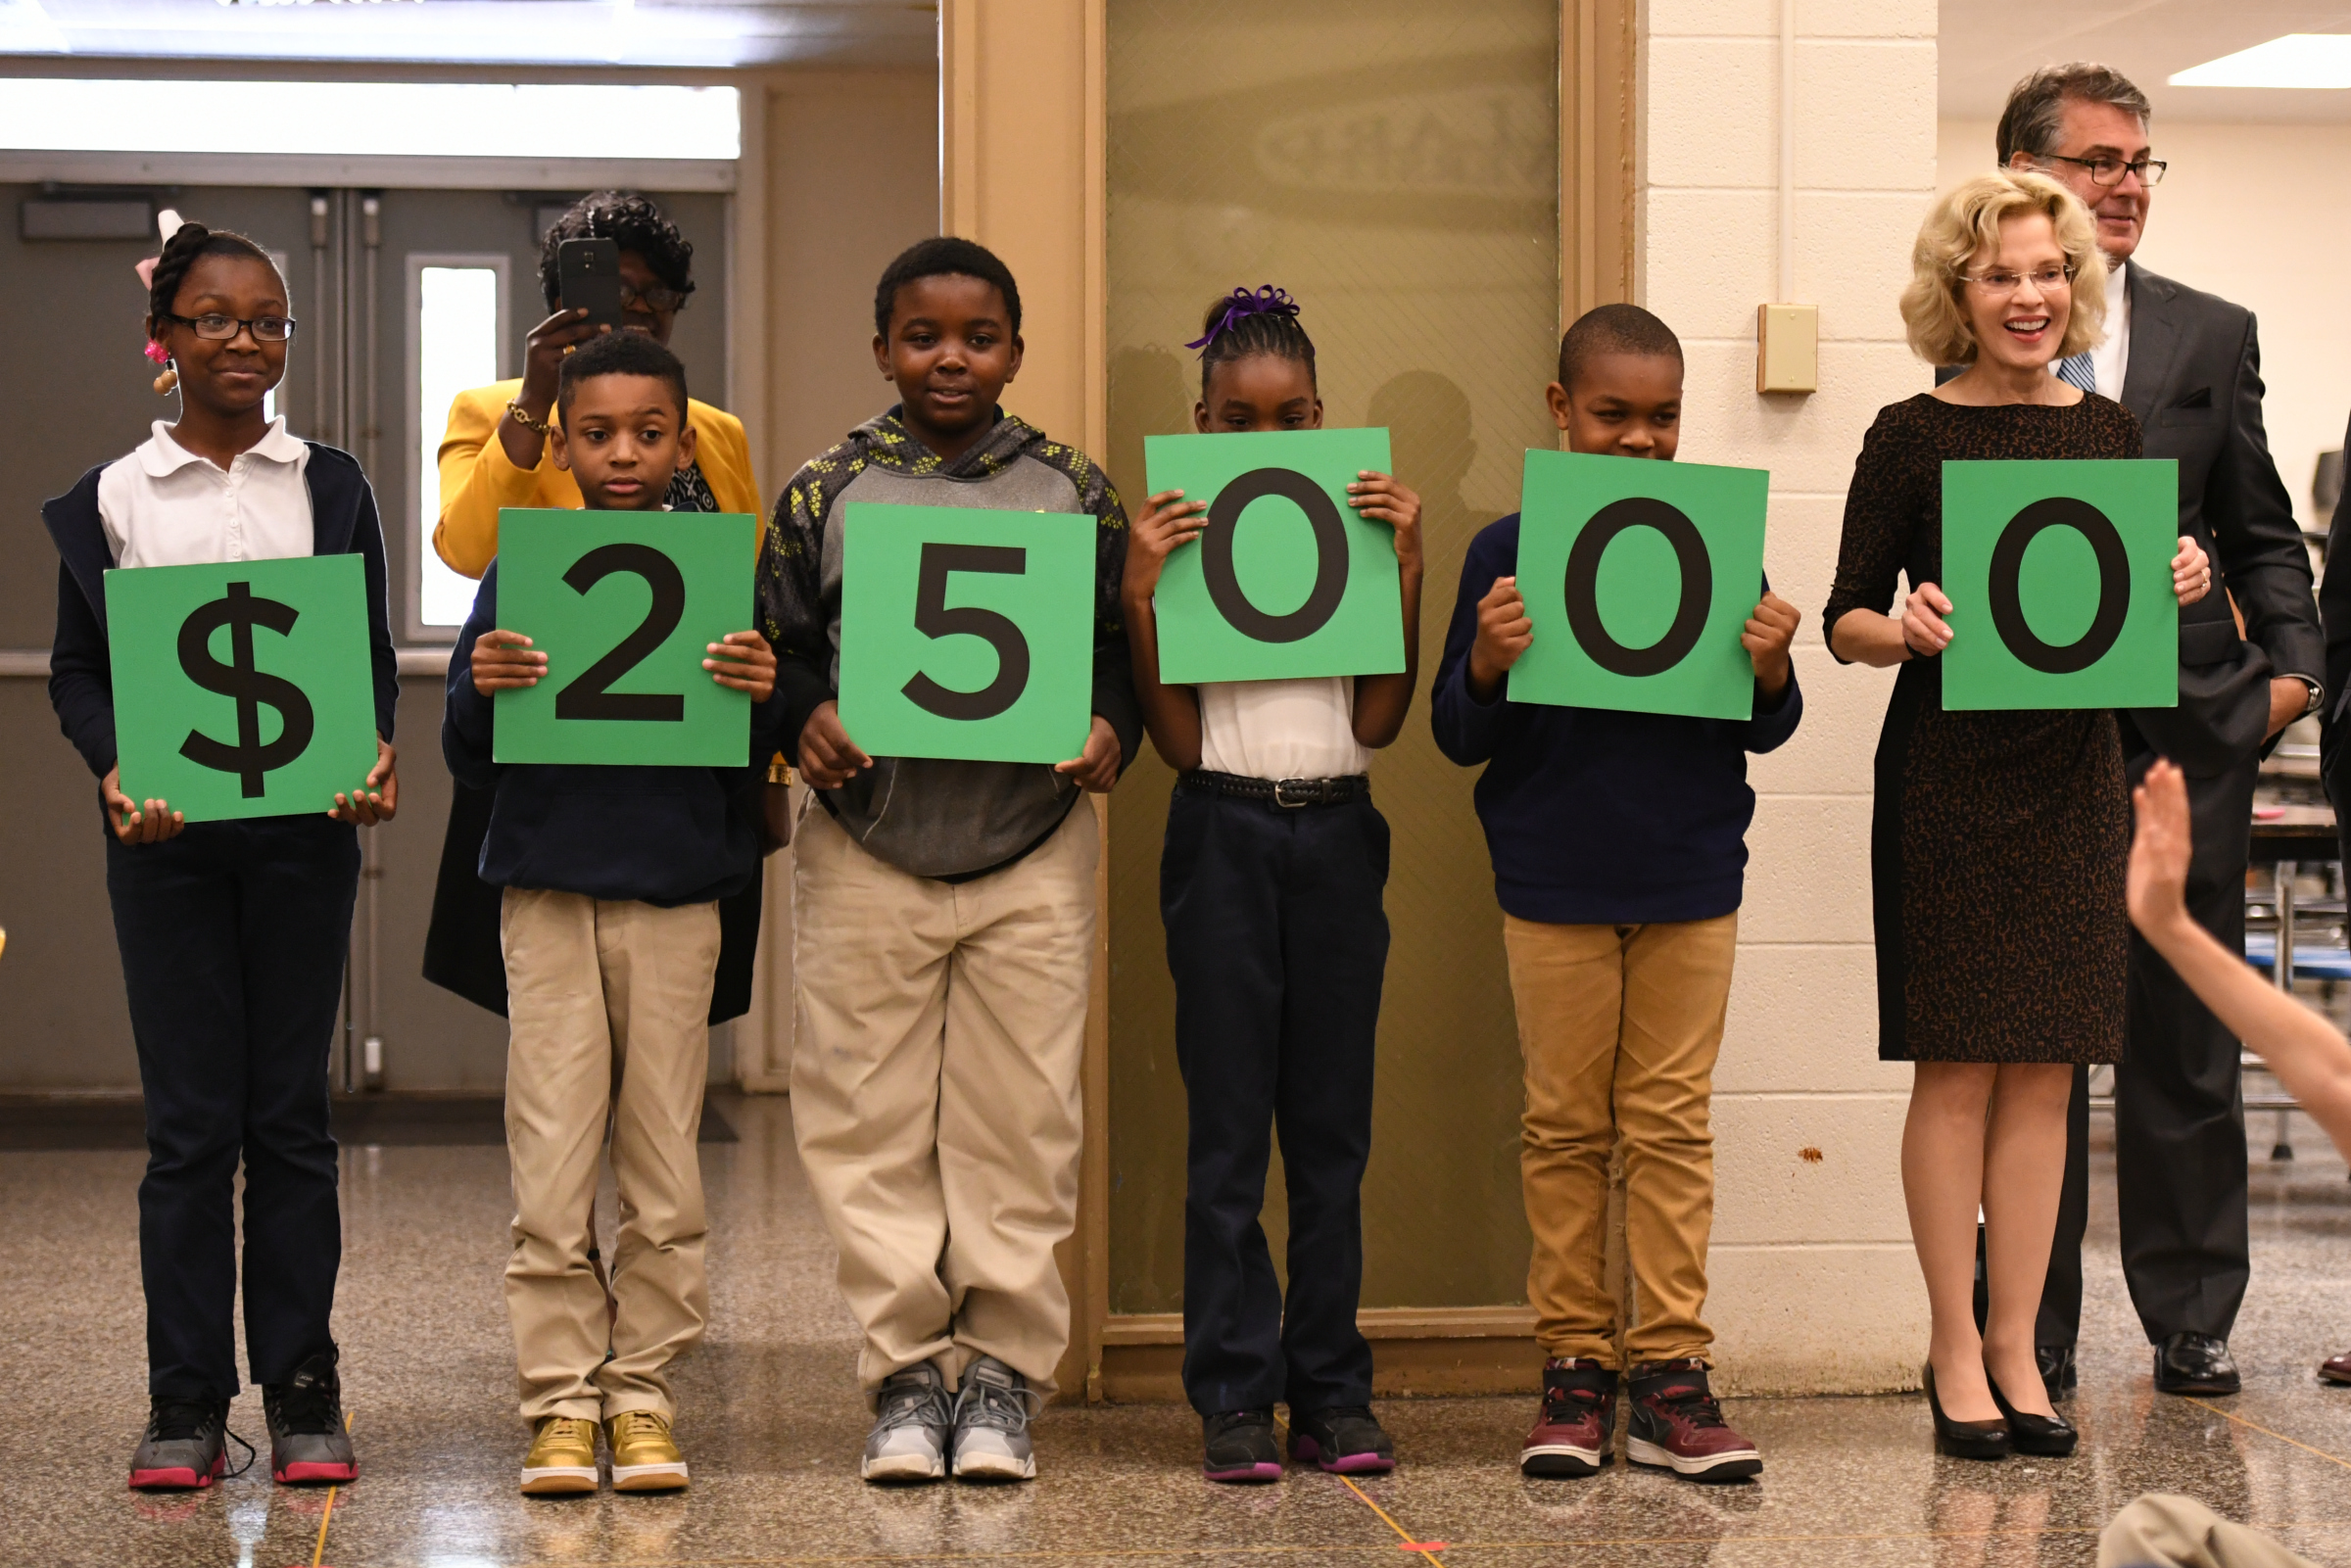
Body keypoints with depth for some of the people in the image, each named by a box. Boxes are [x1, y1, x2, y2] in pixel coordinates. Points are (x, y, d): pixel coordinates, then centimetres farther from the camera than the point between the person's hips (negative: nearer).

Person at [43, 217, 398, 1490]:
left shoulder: (330, 487, 8)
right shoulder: (110, 499, 6)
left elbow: (374, 653, 8)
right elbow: (77, 668, 6)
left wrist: (375, 758, -11)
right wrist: (114, 770, -12)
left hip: (304, 825, 1)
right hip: (166, 834, -1)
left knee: (290, 1112, 5)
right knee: (189, 1119, 1)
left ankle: (301, 1391, 11)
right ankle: (187, 1401, 8)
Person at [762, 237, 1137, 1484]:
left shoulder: (1075, 492, 6)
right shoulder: (824, 494, 5)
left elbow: (1123, 646, 11)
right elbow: (777, 649, 8)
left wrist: (1109, 728, -8)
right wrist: (805, 724, -11)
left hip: (1033, 854, 0)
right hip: (868, 852, 0)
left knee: (1019, 1123, 2)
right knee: (874, 1124, 2)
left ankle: (1003, 1374, 13)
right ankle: (906, 1370, 12)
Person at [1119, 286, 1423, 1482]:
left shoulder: (1356, 530, 6)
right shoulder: (1177, 543, 1)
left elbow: (1379, 721, -2)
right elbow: (1177, 743, -5)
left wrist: (1407, 566, -8)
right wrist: (1140, 595, -13)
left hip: (1338, 839, 2)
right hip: (1224, 835, -2)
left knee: (1333, 1124, 6)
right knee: (1228, 1126, 0)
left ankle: (1333, 1392, 12)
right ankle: (1236, 1398, 4)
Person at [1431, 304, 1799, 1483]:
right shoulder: (1507, 552, -1)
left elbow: (1763, 731, 7)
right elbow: (1457, 737, 2)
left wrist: (1770, 670, -14)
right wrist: (1486, 666, -18)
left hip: (1689, 877, 1)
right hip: (1552, 881, -1)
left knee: (1673, 1122, 4)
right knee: (1566, 1124, 6)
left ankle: (1670, 1372, 9)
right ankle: (1573, 1364, 13)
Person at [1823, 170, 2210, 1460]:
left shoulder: (2107, 431, 9)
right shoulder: (1913, 434, -3)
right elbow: (1847, 618, -2)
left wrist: (2179, 585, -6)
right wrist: (1906, 630, -23)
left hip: (2075, 769, 4)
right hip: (1948, 772, -4)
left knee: (2046, 1066, 6)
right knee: (1957, 1065, -1)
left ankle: (2015, 1345, 13)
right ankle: (1956, 1348, 8)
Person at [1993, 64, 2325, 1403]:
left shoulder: (2213, 335, 12)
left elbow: (2262, 529, 13)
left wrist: (2293, 663, 0)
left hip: (2189, 728, 2)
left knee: (2186, 1040, 7)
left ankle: (2193, 1321, 16)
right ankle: (2036, 1334, 11)